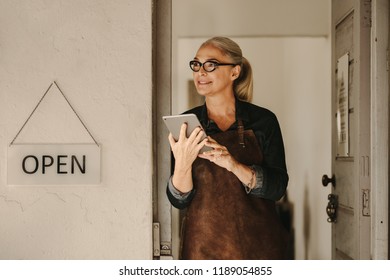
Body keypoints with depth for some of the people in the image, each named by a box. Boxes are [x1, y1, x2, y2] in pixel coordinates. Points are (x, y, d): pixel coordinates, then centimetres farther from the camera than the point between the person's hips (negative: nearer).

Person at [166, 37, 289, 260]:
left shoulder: (263, 120, -4)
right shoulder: (186, 124, 0)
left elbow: (278, 187, -10)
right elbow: (179, 200, -4)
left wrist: (233, 165, -25)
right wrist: (183, 164, -23)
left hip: (258, 243, 0)